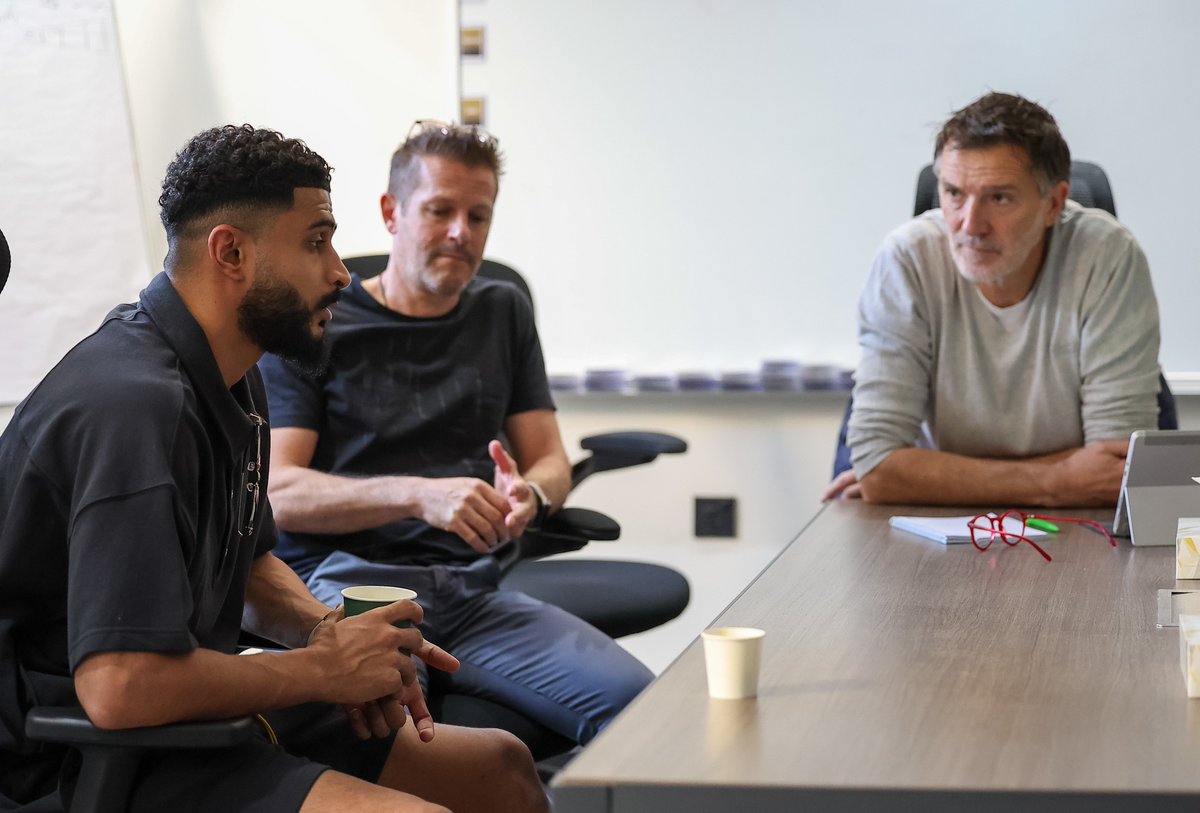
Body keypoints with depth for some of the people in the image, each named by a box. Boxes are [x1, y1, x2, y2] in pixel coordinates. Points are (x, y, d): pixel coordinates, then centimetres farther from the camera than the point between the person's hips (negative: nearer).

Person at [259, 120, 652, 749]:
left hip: (471, 590, 4)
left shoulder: (502, 312, 24)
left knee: (634, 698, -23)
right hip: (346, 581, -4)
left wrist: (528, 496, -5)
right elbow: (277, 492, -2)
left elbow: (550, 460, 21)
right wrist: (419, 495, -18)